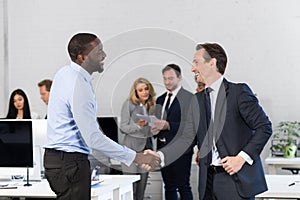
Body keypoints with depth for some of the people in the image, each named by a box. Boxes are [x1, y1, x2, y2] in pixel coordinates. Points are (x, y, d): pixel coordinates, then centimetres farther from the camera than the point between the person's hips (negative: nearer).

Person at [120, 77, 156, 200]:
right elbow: (123, 127, -7)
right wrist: (138, 126, -22)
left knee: (141, 189, 7)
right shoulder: (128, 104, -3)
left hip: (147, 146, 5)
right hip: (133, 146, -5)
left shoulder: (151, 106, 11)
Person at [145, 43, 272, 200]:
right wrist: (160, 156, -4)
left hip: (236, 178, -6)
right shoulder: (197, 100, 14)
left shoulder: (239, 92, -4)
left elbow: (264, 127, -7)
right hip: (209, 180, 6)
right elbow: (187, 137, 10)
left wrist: (242, 157, -15)